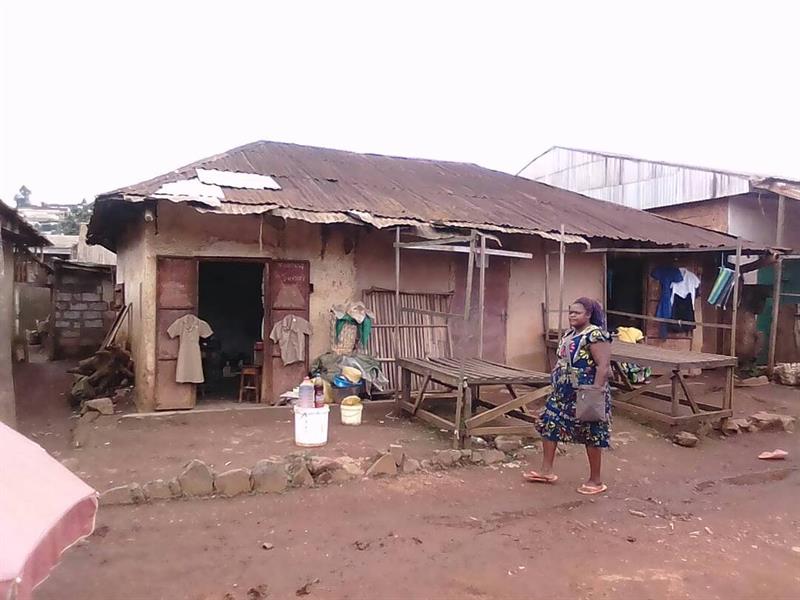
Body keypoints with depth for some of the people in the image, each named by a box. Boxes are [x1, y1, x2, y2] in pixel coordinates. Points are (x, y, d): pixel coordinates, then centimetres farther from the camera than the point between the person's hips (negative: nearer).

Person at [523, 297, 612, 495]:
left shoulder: (595, 335, -17)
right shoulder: (570, 333, 11)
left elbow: (604, 366, -23)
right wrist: (558, 385, 22)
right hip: (564, 392, 10)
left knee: (591, 435, 3)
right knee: (549, 424, 11)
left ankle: (596, 481, 18)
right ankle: (546, 471, 22)